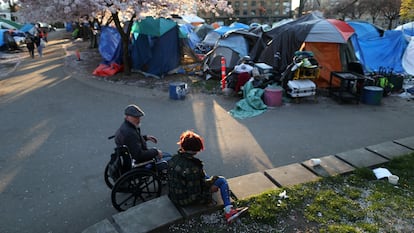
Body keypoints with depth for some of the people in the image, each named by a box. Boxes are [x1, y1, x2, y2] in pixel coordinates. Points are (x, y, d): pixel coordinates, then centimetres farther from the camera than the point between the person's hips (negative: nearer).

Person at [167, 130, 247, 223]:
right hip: (187, 200, -8)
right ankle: (228, 210, 3)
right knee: (222, 180, 0)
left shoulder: (173, 159, -10)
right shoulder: (192, 169, -33)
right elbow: (195, 195, -27)